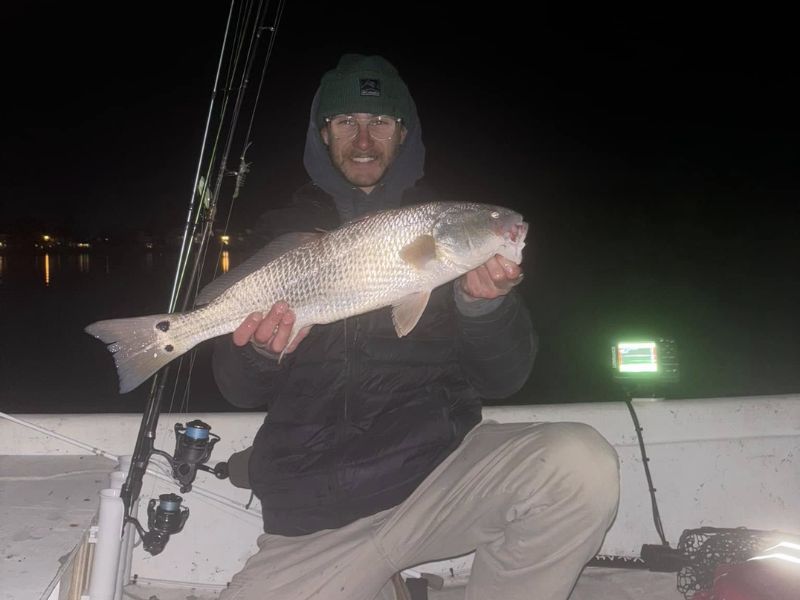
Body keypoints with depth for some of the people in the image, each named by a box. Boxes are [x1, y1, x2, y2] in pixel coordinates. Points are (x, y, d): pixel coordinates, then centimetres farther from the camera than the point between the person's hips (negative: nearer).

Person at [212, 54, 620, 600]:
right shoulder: (285, 232, 8)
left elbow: (503, 380, 2)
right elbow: (240, 391, 6)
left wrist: (484, 305, -18)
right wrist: (262, 352, -17)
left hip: (439, 465, 0)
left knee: (581, 464, -27)